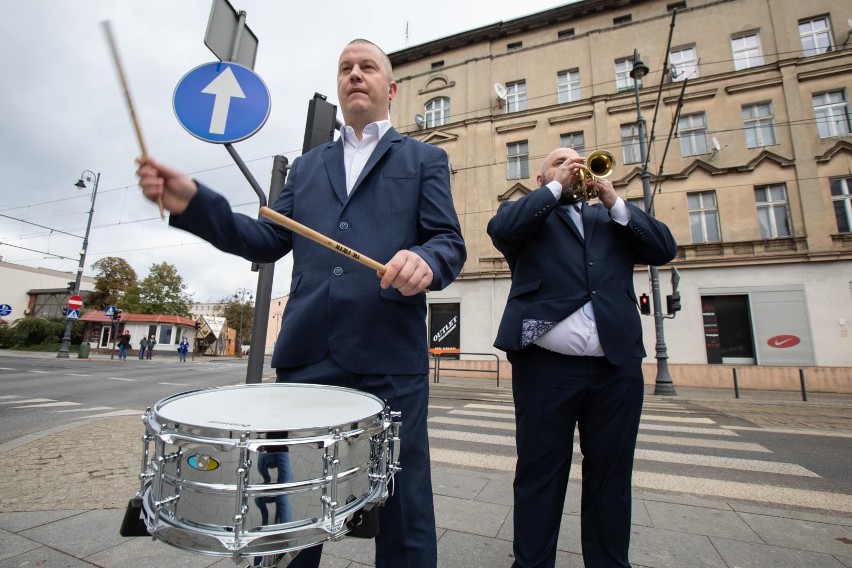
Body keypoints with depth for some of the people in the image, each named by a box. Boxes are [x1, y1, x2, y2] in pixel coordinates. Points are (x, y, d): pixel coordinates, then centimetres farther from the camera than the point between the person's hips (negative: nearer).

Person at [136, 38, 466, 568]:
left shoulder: (425, 159, 13)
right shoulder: (306, 165, 23)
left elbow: (451, 242, 1)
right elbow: (268, 241, 15)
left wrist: (426, 261, -22)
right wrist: (193, 202, 2)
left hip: (391, 357, -3)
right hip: (307, 354, 4)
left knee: (402, 502, 8)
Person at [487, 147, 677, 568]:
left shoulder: (612, 218, 22)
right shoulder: (526, 214, 13)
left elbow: (664, 248, 12)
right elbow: (500, 229, -9)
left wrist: (614, 202, 3)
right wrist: (555, 187, 0)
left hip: (616, 367, 4)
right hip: (546, 365, -3)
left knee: (611, 478, 14)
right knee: (538, 476, 7)